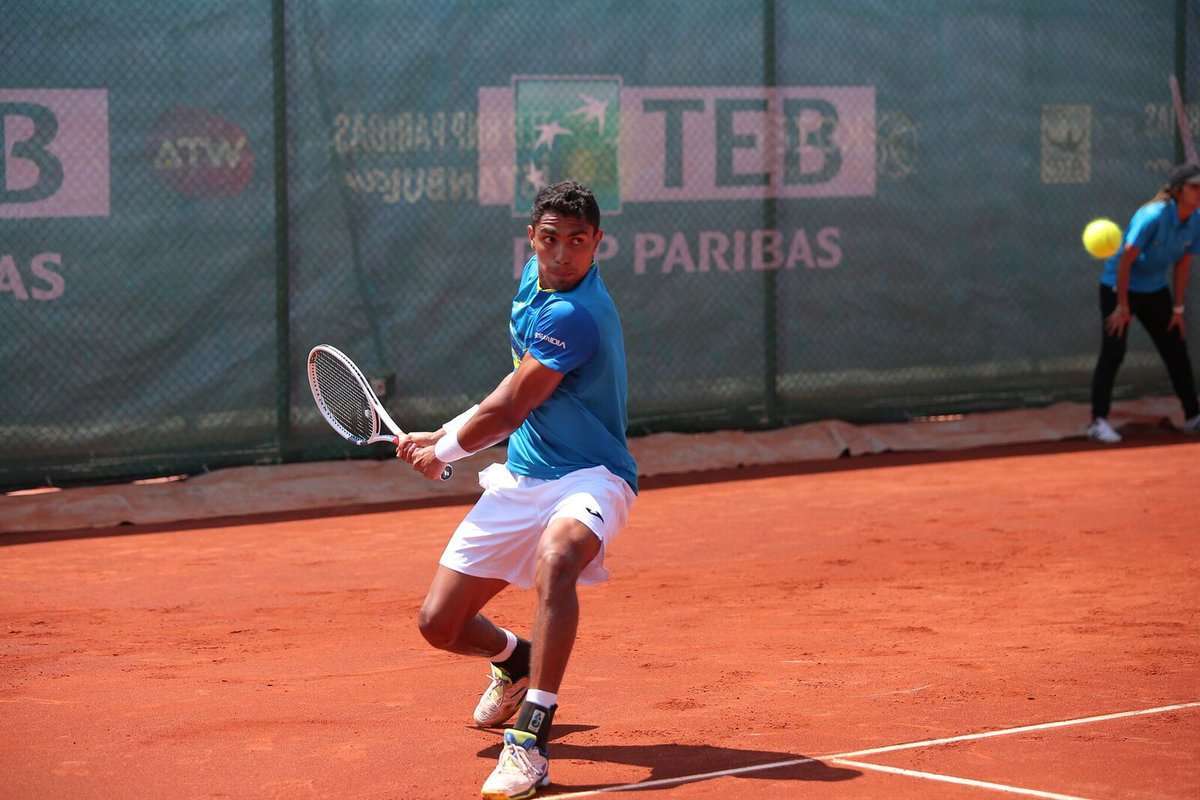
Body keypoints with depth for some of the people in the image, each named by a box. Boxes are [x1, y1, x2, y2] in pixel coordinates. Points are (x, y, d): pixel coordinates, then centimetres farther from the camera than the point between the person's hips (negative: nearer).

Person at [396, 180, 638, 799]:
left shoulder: (573, 316, -24)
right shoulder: (535, 277, 5)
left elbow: (505, 412, -16)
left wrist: (442, 452, 1)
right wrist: (447, 433, 18)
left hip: (588, 477, -8)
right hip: (520, 478, 8)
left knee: (556, 559, -42)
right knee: (440, 624, 5)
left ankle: (530, 739, -42)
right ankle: (517, 659, 42)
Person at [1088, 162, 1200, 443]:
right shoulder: (1153, 216, -27)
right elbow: (1125, 261, -24)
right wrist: (1122, 306, -22)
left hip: (1155, 292, 6)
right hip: (1119, 287, -6)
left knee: (1177, 352, 7)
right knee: (1113, 354, -10)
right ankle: (1098, 422, -4)